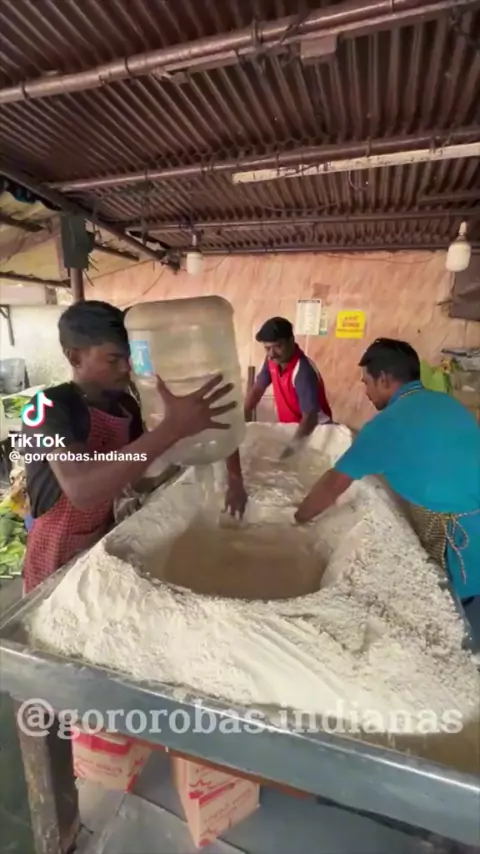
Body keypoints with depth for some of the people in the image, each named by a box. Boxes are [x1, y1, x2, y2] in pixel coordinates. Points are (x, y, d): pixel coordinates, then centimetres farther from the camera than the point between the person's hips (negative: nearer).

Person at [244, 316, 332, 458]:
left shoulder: (303, 370, -31)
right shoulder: (272, 361, -10)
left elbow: (309, 417, -35)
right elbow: (257, 389, 1)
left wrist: (291, 449, -43)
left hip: (314, 431, -6)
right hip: (287, 427, 6)